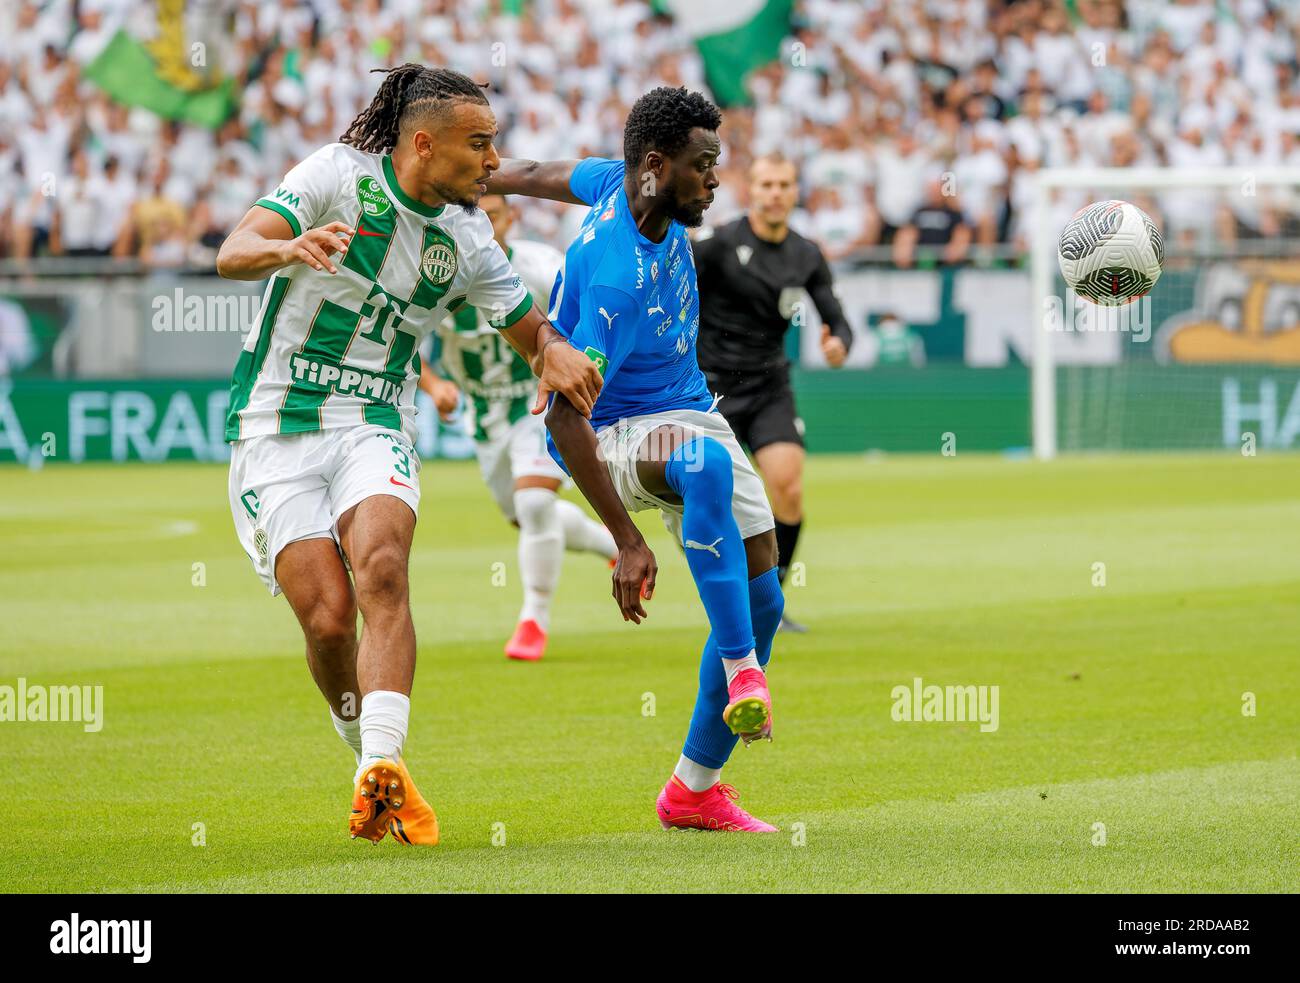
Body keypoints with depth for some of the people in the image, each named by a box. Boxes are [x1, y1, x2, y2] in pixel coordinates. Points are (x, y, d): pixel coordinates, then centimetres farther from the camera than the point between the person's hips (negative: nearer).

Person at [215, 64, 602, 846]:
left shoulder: (467, 239, 5)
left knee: (382, 572, -27)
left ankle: (383, 771, -35)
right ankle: (369, 754, 13)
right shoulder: (339, 174, -8)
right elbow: (233, 254, -18)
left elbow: (531, 328, 17)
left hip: (376, 431, 3)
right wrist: (290, 248, -41)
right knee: (328, 618, -14)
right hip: (276, 431, -3)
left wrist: (556, 352, -9)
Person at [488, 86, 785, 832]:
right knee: (708, 464, -42)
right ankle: (741, 671, -39)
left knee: (762, 600, -2)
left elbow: (546, 175, 15)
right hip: (617, 436, -8)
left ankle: (695, 789, 11)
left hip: (688, 413, 8)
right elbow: (565, 418, -30)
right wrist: (626, 541, -31)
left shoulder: (627, 185, -4)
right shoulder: (614, 276, -29)